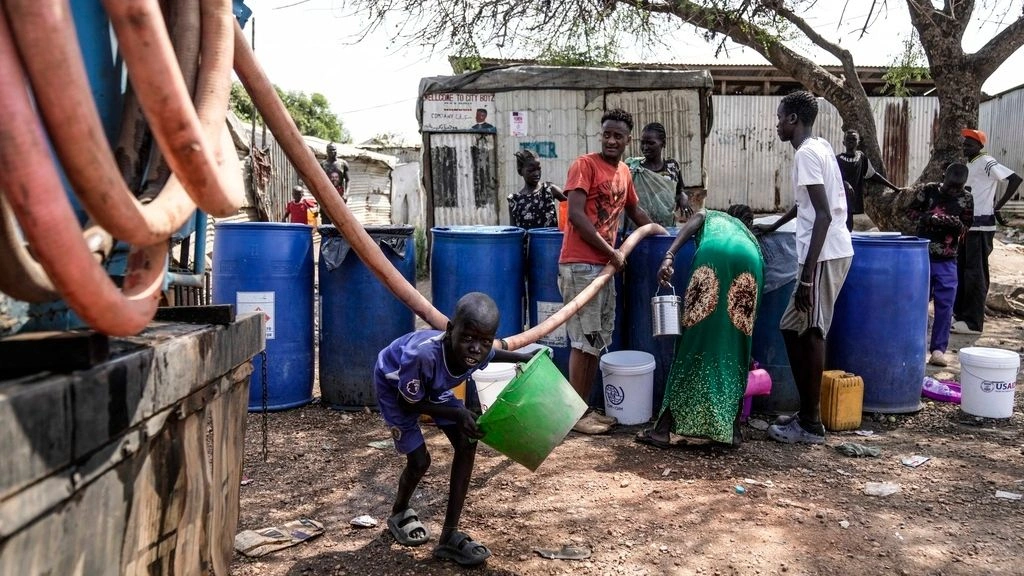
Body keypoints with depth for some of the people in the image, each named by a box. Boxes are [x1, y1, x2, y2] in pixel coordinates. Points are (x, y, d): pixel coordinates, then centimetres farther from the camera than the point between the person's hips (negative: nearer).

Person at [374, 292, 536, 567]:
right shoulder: (422, 354, -47)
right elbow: (409, 402, -27)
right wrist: (457, 414, -32)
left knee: (467, 445, -6)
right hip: (394, 385, -5)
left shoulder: (481, 351, -29)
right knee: (419, 460, -7)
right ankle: (399, 514, 30)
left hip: (431, 385, 6)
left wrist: (523, 357, -5)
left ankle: (449, 536, 7)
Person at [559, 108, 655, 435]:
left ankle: (585, 407, 19)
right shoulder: (584, 165, -7)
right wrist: (611, 251, -15)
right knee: (584, 341, -6)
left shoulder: (624, 172, 16)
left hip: (605, 266, 8)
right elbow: (576, 215, -17)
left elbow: (634, 210, 33)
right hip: (580, 265, -8)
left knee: (598, 342, 11)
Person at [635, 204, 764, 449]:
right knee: (735, 348, 13)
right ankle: (732, 429, 14)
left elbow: (688, 228, 13)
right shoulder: (750, 237, 44)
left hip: (714, 255, -2)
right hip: (748, 262, 3)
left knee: (694, 342, 0)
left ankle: (663, 428, 1)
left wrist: (668, 257, -5)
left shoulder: (709, 215, 40)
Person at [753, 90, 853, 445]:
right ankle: (807, 415, 21)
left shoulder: (807, 153, -13)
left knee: (808, 333, -4)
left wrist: (807, 274, -24)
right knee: (796, 330, 14)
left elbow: (823, 215, -22)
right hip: (831, 252, 10)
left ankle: (810, 425, 5)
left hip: (824, 255, -10)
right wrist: (774, 226, 46)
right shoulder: (820, 147, 17)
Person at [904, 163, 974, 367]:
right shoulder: (928, 190, -4)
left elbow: (966, 227, 3)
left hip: (947, 261, 1)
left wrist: (957, 224, -18)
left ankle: (938, 348, 7)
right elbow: (910, 211, 3)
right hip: (922, 255, -1)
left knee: (945, 305, 0)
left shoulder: (966, 199, 0)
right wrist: (927, 218, -16)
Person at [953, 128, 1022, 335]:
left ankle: (973, 322, -4)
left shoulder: (986, 163, -12)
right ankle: (960, 314, 24)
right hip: (966, 224, 10)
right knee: (960, 269, 14)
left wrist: (999, 205, -18)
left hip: (981, 226, -10)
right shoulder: (970, 165, 15)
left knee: (975, 273, -7)